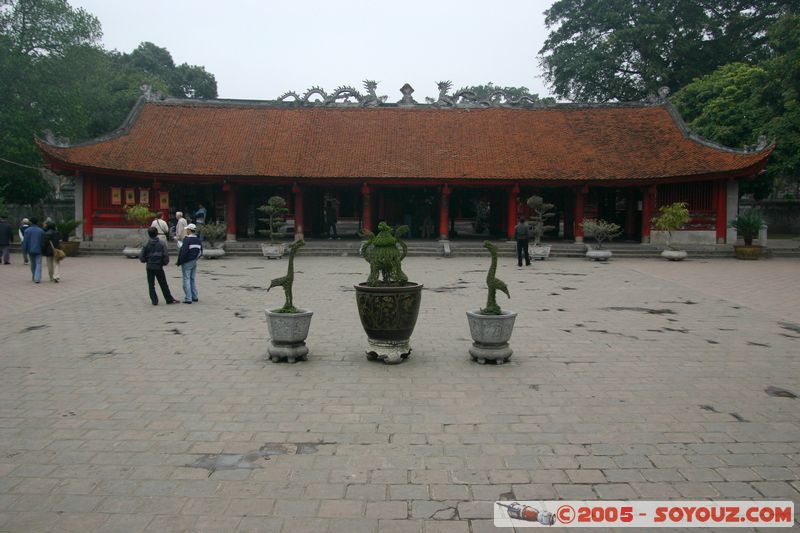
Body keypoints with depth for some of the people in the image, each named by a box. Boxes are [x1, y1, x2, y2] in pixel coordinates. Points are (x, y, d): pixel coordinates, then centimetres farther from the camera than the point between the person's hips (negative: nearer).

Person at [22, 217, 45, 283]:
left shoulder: (27, 231, -3)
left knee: (33, 264, 16)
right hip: (38, 250, -1)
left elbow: (25, 241, -5)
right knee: (38, 264, -3)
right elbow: (43, 241, 2)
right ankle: (37, 278, -15)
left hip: (30, 250, 1)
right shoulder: (41, 231, -1)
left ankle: (34, 277, 26)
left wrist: (24, 250, 0)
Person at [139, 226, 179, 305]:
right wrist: (165, 262, 8)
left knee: (151, 285, 9)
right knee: (163, 284, 7)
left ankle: (154, 300, 7)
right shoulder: (161, 244, -6)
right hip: (159, 267, -1)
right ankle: (169, 299, 12)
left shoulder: (146, 244, -4)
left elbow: (142, 256, -4)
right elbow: (166, 255, -10)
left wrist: (145, 260, 16)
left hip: (149, 267, 1)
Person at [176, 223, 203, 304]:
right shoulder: (198, 240, 7)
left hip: (187, 263, -7)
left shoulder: (187, 239, -16)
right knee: (192, 279, 17)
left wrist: (180, 262, -11)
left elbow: (184, 252, -21)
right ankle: (194, 297, 20)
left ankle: (188, 298, -4)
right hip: (194, 262, 7)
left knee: (186, 280, -3)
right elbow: (200, 252, 11)